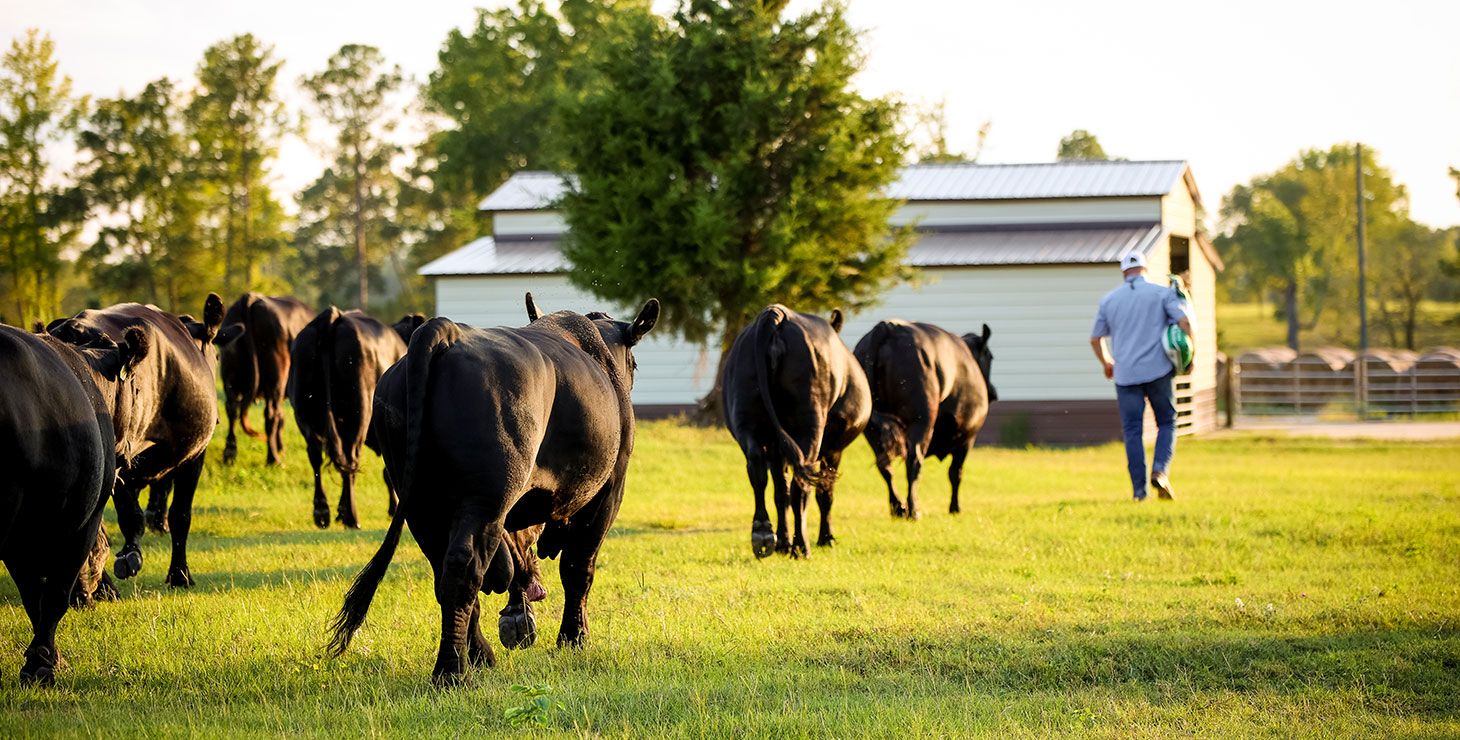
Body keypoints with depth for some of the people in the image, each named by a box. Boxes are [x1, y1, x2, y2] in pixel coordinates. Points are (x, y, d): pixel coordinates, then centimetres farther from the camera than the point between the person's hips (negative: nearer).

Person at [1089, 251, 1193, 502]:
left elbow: (1095, 340, 16)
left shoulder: (1109, 300, 11)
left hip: (1126, 375, 1)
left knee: (1132, 431, 3)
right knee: (1167, 423, 10)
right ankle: (1160, 470, -13)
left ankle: (1139, 489, -2)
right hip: (1159, 370, -1)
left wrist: (1107, 363, 33)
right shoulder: (1163, 293, 4)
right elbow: (1184, 322, -8)